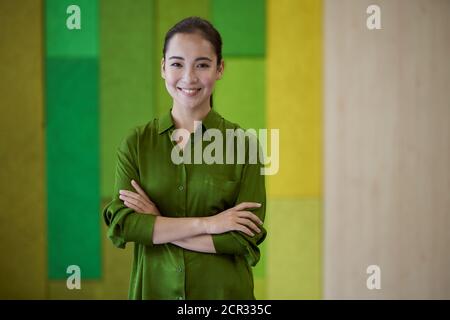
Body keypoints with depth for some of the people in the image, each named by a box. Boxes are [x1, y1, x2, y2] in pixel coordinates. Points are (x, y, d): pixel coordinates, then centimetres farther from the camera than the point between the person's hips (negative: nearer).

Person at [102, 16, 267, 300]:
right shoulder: (136, 144, -2)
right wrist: (206, 223, -20)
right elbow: (121, 223, -12)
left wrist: (156, 226, -15)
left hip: (224, 291, -1)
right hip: (154, 290, 1)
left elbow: (246, 238, -13)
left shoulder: (243, 144, -7)